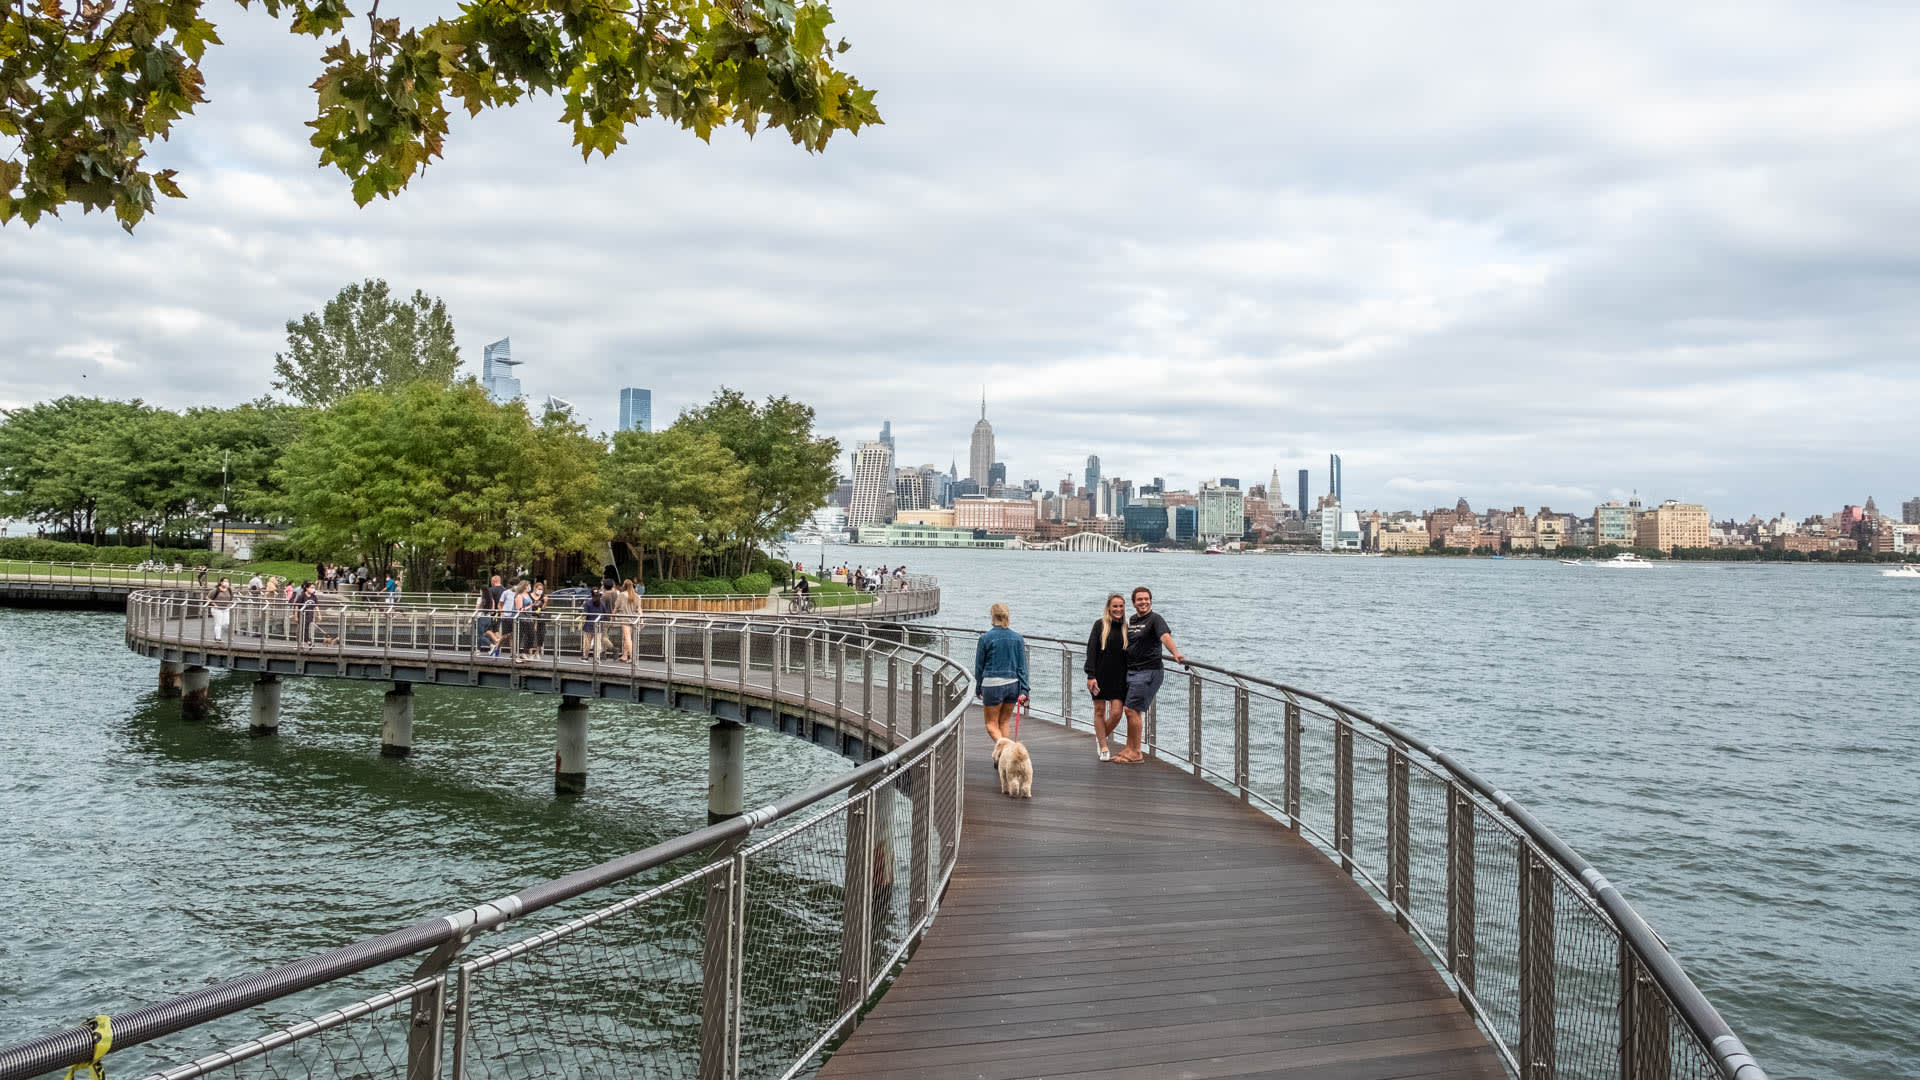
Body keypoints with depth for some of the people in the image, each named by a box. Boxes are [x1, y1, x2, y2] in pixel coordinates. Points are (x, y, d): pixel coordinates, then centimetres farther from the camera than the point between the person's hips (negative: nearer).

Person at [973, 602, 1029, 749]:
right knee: (1004, 722, 18)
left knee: (991, 724, 5)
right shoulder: (1017, 638, 2)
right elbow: (1022, 667, 1)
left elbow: (979, 666, 0)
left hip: (993, 685, -4)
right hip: (1013, 684, 4)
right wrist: (1023, 691, 2)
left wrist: (978, 689, 11)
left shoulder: (985, 638, -8)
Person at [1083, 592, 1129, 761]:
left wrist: (1130, 679, 8)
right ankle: (1103, 748, 13)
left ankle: (1101, 738, 20)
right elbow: (1091, 650, -5)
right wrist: (1091, 675, -12)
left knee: (1116, 713, -6)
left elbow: (1129, 654, 11)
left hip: (1118, 677, 2)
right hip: (1100, 675, -2)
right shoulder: (1100, 624, -2)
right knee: (1099, 711, 3)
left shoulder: (1126, 628, 6)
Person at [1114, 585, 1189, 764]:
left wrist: (1176, 653, -47)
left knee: (1132, 710, -10)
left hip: (1149, 671, -8)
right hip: (1132, 671, 8)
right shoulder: (1132, 620, 13)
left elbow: (1165, 636, -30)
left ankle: (1136, 754, -2)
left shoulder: (1155, 619, -11)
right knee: (1132, 711, 14)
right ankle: (1129, 749, 25)